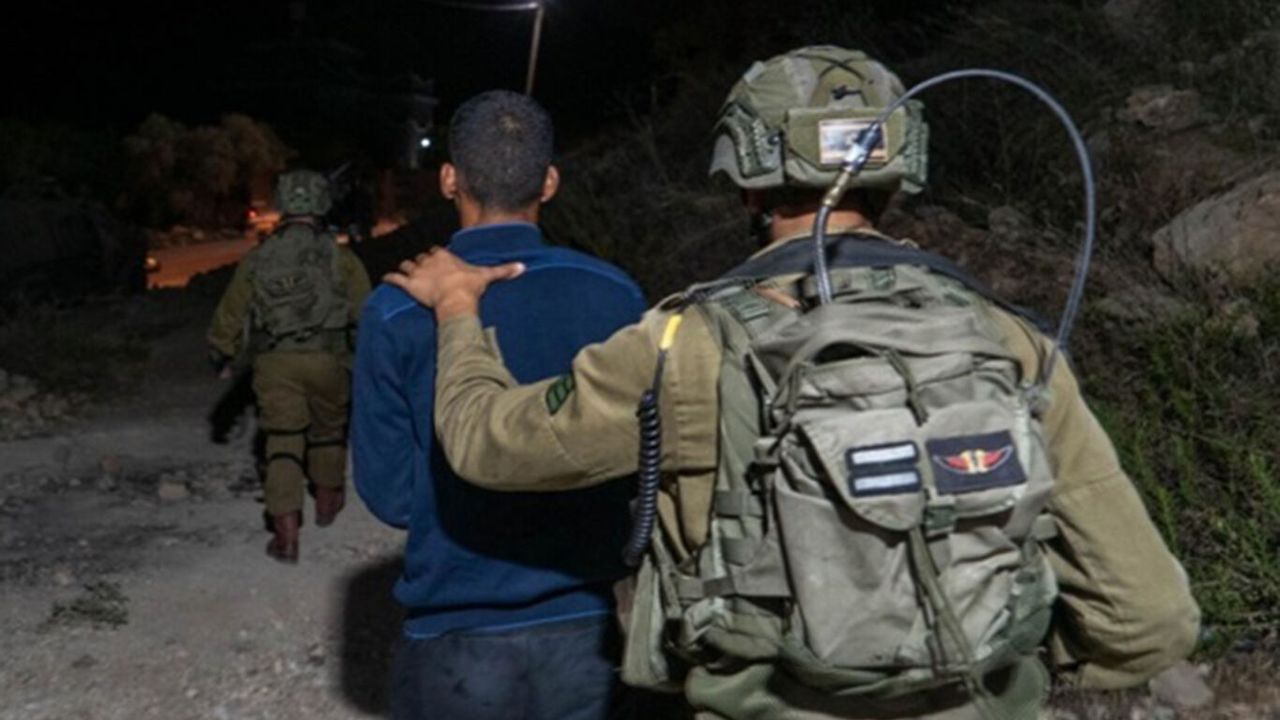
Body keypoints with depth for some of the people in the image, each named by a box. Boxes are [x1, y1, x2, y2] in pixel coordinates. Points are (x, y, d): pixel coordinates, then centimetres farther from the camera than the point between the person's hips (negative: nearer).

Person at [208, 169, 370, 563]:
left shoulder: (258, 258, 8)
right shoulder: (339, 257, 1)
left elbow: (231, 312, 15)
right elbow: (364, 311, -1)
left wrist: (221, 354, 29)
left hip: (274, 362, 1)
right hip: (326, 358, 0)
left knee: (282, 443, 2)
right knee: (328, 429, 22)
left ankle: (286, 534, -4)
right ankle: (328, 499, 41)